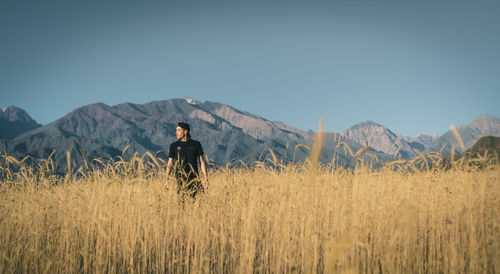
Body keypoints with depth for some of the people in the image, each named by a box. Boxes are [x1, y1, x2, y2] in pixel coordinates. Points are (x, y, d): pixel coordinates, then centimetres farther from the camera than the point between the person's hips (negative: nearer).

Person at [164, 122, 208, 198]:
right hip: (181, 179, 0)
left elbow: (201, 161, 10)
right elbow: (170, 163, 9)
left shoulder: (196, 144, 8)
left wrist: (205, 177, 1)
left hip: (194, 178, 1)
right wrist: (166, 180, -1)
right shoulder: (174, 145, 8)